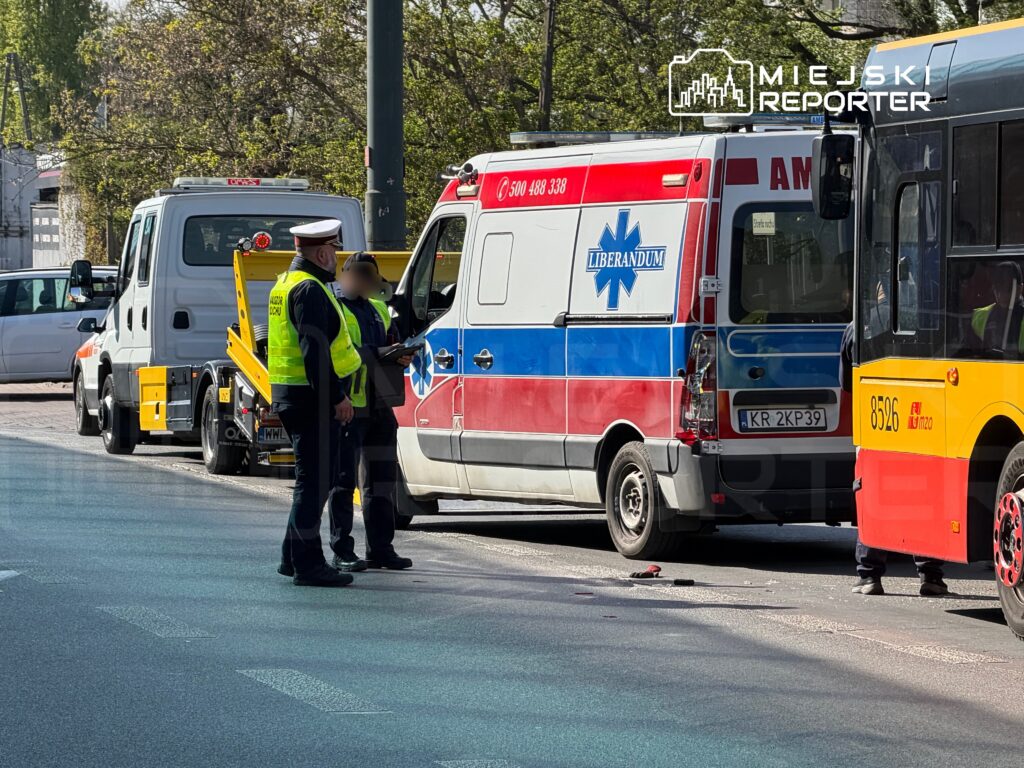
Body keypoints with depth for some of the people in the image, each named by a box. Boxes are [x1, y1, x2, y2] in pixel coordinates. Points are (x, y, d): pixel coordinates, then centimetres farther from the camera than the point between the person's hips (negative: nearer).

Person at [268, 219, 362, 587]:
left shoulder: (287, 283, 18)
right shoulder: (309, 289, -16)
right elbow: (315, 350, -23)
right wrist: (337, 396, -22)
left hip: (290, 393, 11)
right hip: (312, 396, -11)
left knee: (313, 479, 18)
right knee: (316, 481, -6)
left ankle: (293, 558, 23)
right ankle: (307, 564, -5)